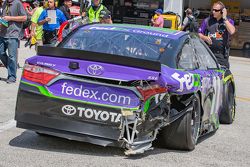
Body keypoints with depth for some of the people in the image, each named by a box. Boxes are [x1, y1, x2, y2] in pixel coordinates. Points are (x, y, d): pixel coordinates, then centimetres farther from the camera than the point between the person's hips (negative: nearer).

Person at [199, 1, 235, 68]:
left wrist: (224, 18, -10)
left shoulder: (228, 21, 7)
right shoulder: (207, 21, 10)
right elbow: (199, 34, 13)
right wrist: (204, 37, -10)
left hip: (222, 55, -1)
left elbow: (232, 31, -14)